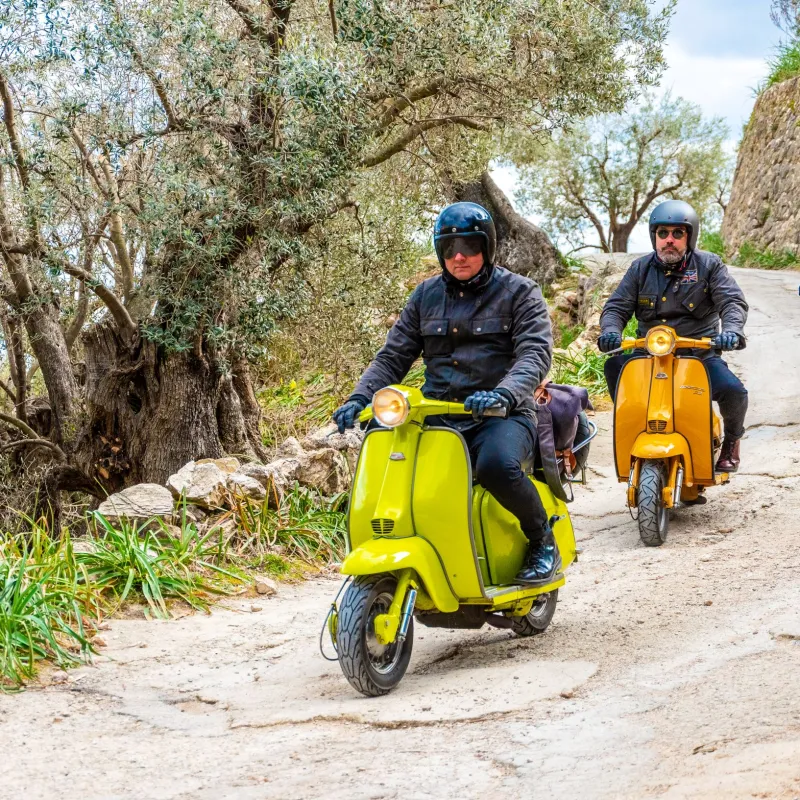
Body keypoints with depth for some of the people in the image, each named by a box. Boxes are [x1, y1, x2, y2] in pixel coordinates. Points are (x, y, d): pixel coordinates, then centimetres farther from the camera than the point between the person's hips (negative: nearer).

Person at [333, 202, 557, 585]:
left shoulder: (519, 292, 4)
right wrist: (359, 398, -4)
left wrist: (504, 394, -32)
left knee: (496, 465, -37)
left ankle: (543, 540, -9)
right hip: (437, 419, 4)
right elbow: (393, 356, 15)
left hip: (500, 417, -4)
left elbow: (535, 352, -11)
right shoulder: (426, 295, 17)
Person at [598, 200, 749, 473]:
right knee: (614, 366, -25)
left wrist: (731, 331, -31)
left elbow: (733, 302, -8)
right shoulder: (640, 268, 8)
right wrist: (610, 330, -20)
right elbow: (616, 306, 4)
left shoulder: (709, 265, 2)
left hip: (700, 354, -2)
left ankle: (732, 439, 7)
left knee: (732, 389, -27)